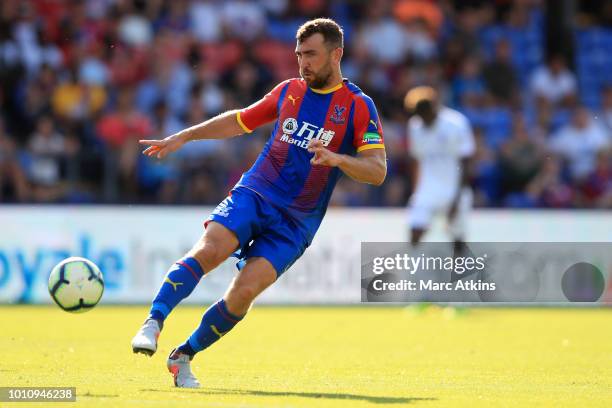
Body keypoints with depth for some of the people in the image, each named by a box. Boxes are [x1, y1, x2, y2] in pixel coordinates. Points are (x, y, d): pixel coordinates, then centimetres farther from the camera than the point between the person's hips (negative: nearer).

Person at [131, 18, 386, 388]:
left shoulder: (358, 106, -3)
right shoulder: (289, 91, 10)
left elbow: (378, 171, -12)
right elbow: (240, 121, 25)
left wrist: (335, 158, -30)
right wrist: (184, 136, 21)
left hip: (296, 221, -3)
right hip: (254, 194, 3)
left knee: (244, 291, -17)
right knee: (208, 250, -26)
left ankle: (183, 357, 0)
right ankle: (153, 324, -28)